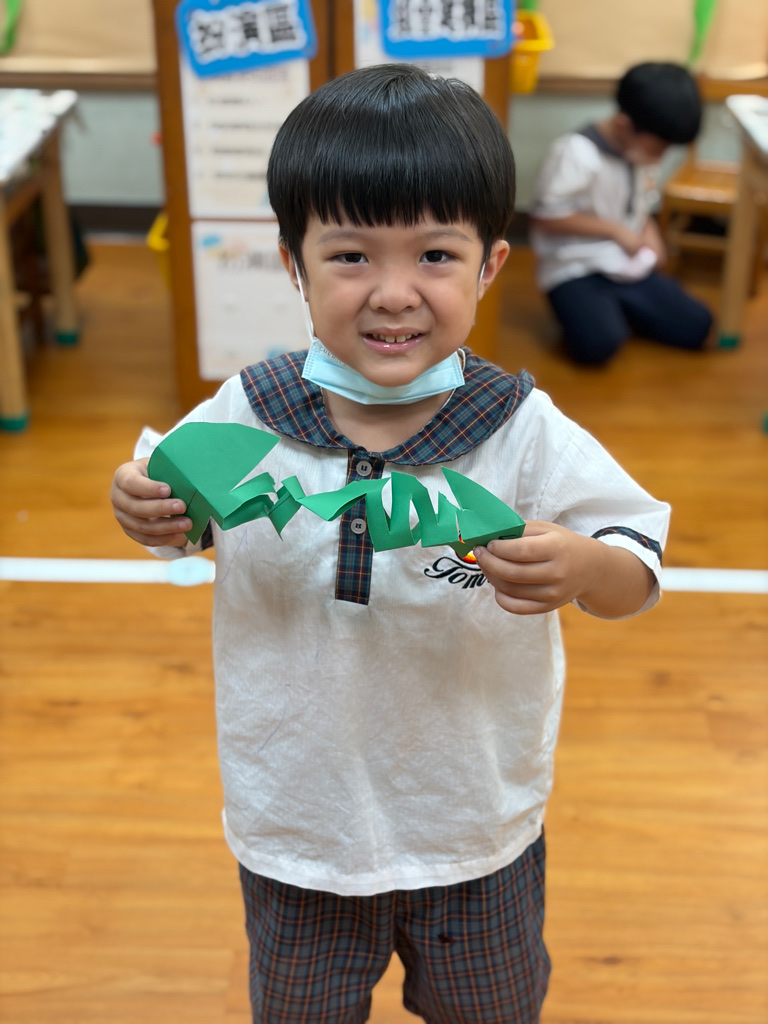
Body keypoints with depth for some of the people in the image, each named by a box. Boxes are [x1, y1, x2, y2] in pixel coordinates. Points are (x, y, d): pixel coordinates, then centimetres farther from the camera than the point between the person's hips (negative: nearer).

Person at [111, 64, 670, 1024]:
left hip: (476, 832, 0)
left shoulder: (526, 434, -19)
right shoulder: (244, 416, -15)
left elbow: (637, 574, -12)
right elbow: (177, 516, 3)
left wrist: (582, 566, -35)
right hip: (296, 826, 1)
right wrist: (138, 507, -21)